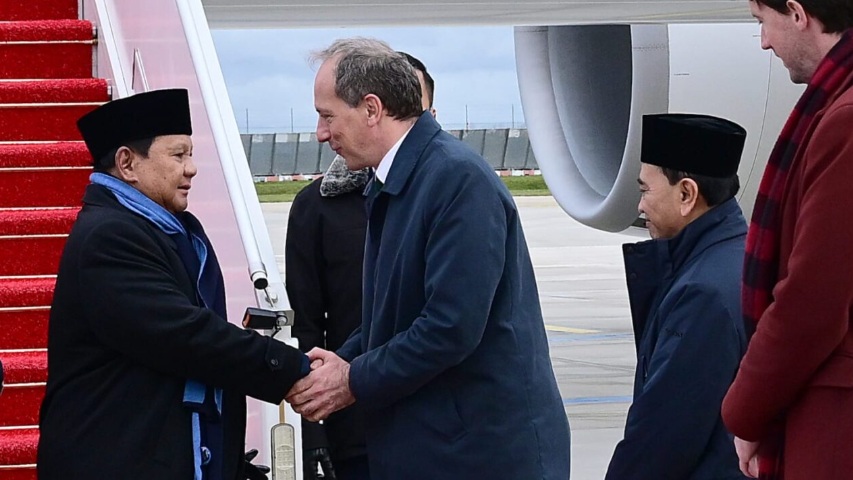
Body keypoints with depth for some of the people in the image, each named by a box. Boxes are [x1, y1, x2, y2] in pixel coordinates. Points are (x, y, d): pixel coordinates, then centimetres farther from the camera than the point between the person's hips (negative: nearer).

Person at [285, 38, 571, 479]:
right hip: (421, 443, 9)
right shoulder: (389, 185, 11)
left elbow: (453, 326, -23)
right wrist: (342, 361, 1)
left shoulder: (459, 178, -17)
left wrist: (355, 380, -13)